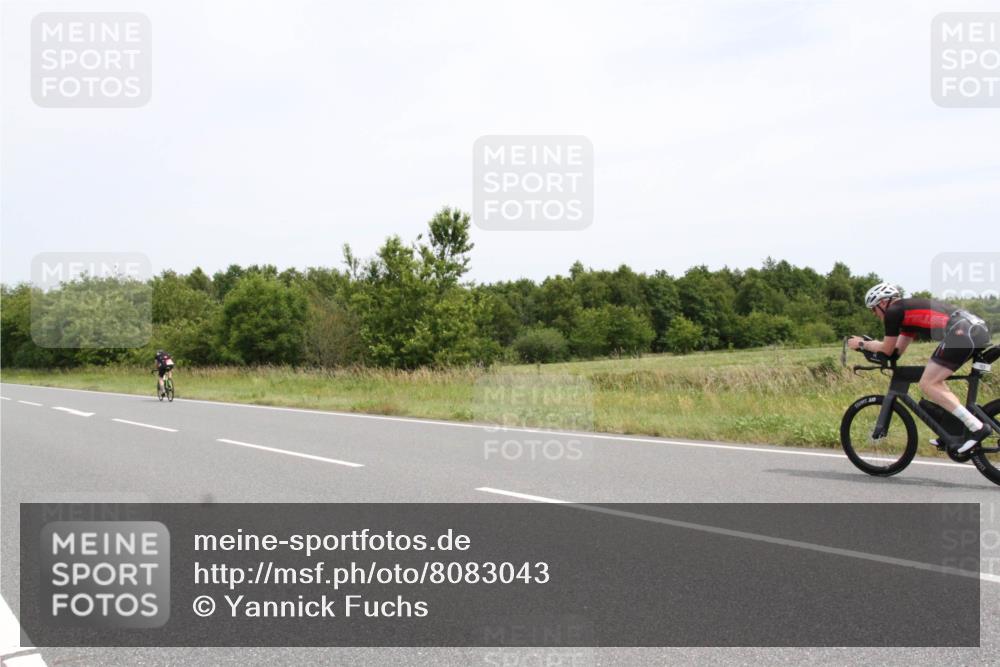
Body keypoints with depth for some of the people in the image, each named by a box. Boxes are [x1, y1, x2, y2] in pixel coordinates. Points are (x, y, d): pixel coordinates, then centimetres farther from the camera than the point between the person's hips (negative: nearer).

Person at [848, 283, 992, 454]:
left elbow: (887, 350, 9)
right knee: (935, 380, 22)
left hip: (962, 332, -10)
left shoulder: (893, 312, 2)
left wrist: (861, 344, 21)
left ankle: (978, 428, -13)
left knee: (927, 384, -6)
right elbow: (898, 349, 32)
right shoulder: (908, 309, 29)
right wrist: (869, 344, 32)